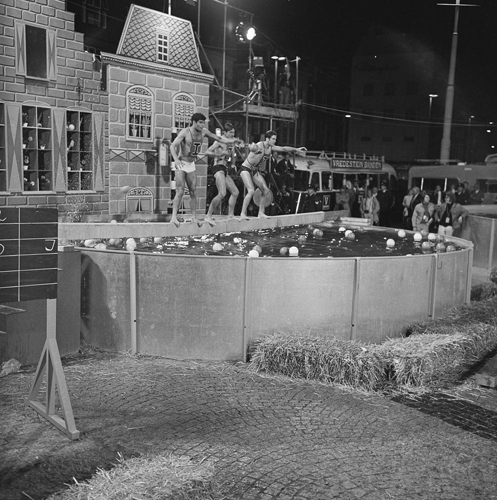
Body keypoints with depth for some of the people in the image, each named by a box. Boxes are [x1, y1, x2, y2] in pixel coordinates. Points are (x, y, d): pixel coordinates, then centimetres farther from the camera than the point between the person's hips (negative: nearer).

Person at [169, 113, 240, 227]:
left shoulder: (203, 132, 2)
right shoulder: (185, 132, -16)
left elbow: (218, 138, 13)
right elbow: (172, 146, -21)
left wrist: (232, 141, -1)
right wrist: (176, 159, -38)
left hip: (191, 165, 6)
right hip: (181, 164, -6)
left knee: (193, 191, 4)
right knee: (180, 191, -13)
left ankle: (194, 217, 10)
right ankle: (174, 217, -12)